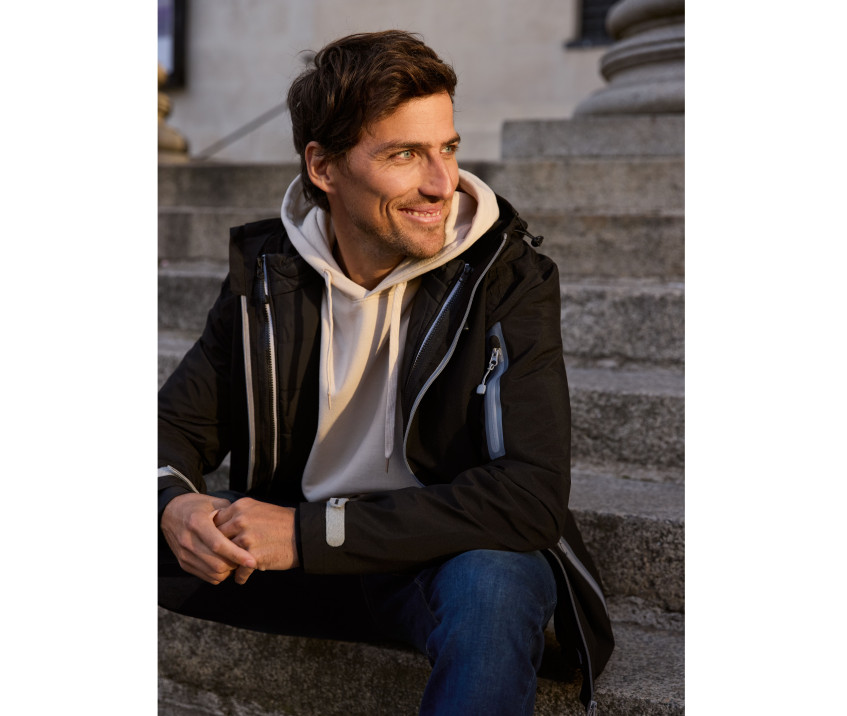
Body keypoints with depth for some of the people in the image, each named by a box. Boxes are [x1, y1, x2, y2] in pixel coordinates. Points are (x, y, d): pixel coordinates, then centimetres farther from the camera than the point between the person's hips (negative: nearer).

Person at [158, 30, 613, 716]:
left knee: (493, 582, -37)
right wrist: (174, 504, -22)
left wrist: (312, 531, -29)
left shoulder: (508, 277, -15)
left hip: (440, 557, -3)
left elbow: (533, 494, -26)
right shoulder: (267, 271, -3)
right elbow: (179, 421, 5)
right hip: (297, 557, 4)